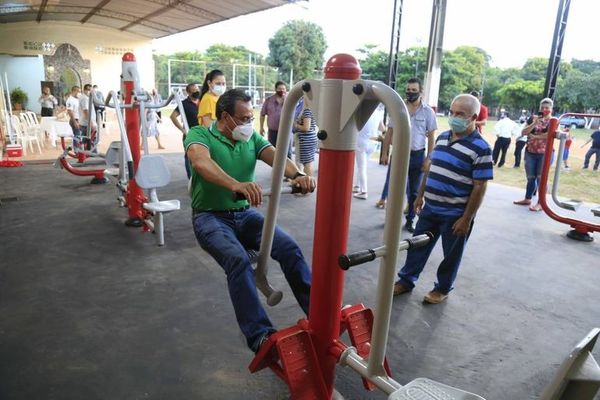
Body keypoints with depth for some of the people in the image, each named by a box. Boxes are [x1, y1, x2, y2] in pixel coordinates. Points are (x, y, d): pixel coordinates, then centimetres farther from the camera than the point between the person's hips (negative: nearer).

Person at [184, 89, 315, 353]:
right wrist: (236, 185, -51)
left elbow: (277, 157, -11)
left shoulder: (252, 138, 7)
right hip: (210, 217, -4)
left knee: (290, 248, -18)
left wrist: (297, 175, -36)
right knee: (238, 260, -32)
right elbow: (201, 163, -30)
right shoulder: (199, 135, -7)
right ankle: (260, 336, -28)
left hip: (245, 214, 4)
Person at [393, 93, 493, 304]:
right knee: (418, 245, 15)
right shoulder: (442, 137, 5)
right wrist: (420, 195, 14)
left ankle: (442, 288, 32)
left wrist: (467, 218, -16)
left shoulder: (480, 148, -16)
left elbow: (479, 187, -16)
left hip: (455, 215, -6)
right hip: (430, 209, 6)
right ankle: (406, 280, 31)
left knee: (451, 255, 13)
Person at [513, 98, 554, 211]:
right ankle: (527, 199, 24)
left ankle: (540, 203, 3)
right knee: (530, 177, 12)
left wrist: (534, 136, -11)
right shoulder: (533, 118, 7)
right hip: (530, 152, 4)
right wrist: (534, 123, -15)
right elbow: (523, 132, -2)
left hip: (545, 153, -3)